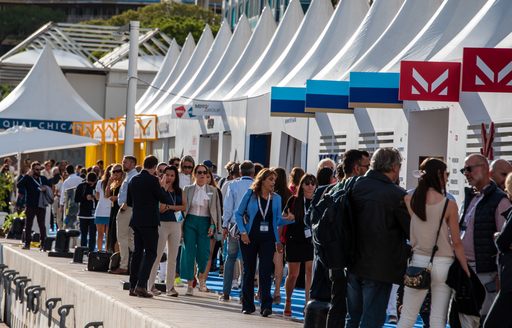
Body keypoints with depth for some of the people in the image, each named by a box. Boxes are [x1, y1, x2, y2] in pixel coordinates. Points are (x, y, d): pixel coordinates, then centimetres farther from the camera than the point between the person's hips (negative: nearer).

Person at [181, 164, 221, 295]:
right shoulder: (188, 189, 6)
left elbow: (216, 209, 5)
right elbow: (183, 207, 6)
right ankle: (190, 284, 2)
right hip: (190, 221, 0)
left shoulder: (212, 191, 6)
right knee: (189, 252, -4)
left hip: (205, 222, 0)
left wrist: (212, 225, -5)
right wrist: (181, 225, -1)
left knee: (203, 252, -6)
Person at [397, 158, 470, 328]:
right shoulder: (449, 205, -9)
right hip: (442, 264, -2)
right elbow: (456, 243, -5)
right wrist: (466, 270, 2)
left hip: (418, 261, 2)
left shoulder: (409, 200, -2)